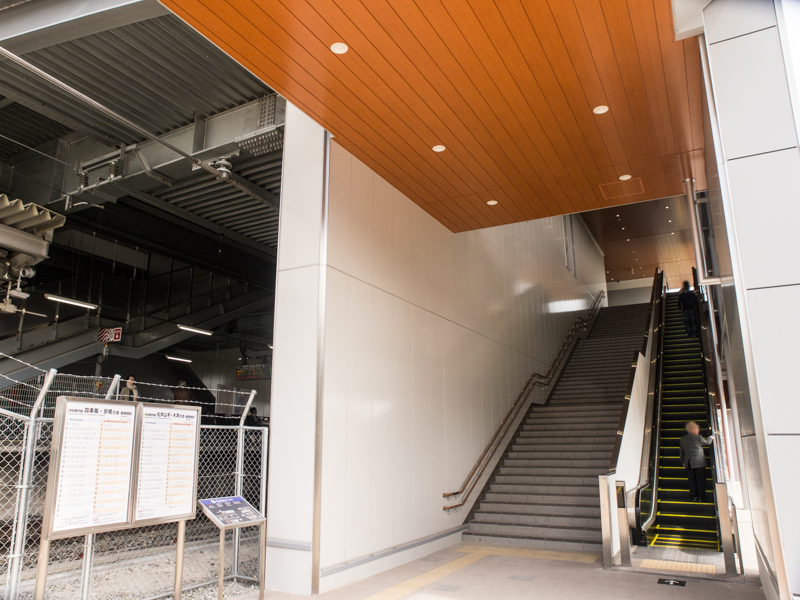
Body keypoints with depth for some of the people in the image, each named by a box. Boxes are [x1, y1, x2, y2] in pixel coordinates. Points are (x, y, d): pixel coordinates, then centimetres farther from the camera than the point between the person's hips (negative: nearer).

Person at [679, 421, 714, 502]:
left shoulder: (682, 439, 7)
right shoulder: (698, 437, -10)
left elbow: (681, 451, 12)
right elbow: (707, 442, 7)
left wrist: (683, 461, 20)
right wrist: (711, 438, 28)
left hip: (688, 464, 5)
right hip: (699, 462, -5)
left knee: (692, 480, 8)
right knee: (700, 480, 3)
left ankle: (694, 497, 8)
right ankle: (701, 498, 5)